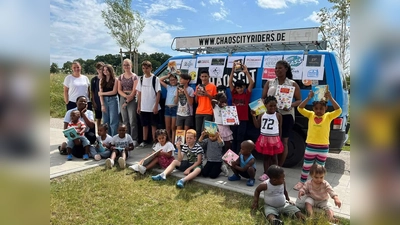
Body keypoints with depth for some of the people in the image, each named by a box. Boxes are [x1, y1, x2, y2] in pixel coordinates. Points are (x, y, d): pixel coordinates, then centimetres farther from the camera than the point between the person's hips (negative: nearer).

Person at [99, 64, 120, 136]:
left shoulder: (115, 80, -2)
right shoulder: (101, 80, 9)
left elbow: (114, 92, -9)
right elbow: (100, 93, 4)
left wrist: (103, 93, -2)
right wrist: (102, 105, -4)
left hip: (113, 100, -4)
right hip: (104, 100, 4)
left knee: (113, 121, -3)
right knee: (105, 121, 7)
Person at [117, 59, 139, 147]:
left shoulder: (134, 77, -1)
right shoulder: (121, 77, 13)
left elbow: (134, 90, -6)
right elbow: (119, 90, 8)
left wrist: (127, 101, -9)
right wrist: (126, 96, -12)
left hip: (132, 99, -4)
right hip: (122, 99, 4)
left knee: (132, 121, -7)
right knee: (125, 120, 6)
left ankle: (134, 140, -2)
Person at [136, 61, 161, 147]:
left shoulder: (155, 79, -6)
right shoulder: (141, 79, 7)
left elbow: (158, 93, -9)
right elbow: (139, 93, 10)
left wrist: (156, 106, -14)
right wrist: (138, 106, 7)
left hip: (153, 107, -4)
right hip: (143, 107, 4)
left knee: (153, 125, 5)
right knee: (144, 124, 12)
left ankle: (154, 141, 14)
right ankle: (145, 141, 22)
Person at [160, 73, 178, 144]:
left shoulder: (178, 88, -2)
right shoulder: (168, 87, 12)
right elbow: (160, 80, 18)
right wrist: (167, 76, 9)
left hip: (174, 108, -5)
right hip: (167, 108, 5)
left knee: (173, 127, 0)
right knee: (167, 127, 9)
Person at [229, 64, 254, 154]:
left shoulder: (247, 94, 0)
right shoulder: (234, 94, 4)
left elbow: (252, 83, -10)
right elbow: (230, 82, -3)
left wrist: (246, 72, -16)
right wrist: (233, 71, -11)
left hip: (243, 120, -2)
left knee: (240, 139, 4)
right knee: (234, 139, 10)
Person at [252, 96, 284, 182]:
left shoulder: (278, 115, -4)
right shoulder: (262, 115, 1)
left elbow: (280, 128, 2)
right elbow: (257, 126, -2)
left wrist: (279, 139, 3)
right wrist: (254, 116, -12)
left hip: (274, 139, -2)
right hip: (264, 138, 2)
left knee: (274, 157, 9)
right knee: (265, 156, 13)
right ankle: (266, 173, 25)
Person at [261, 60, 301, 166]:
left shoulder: (292, 84, 4)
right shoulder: (269, 83, 10)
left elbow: (299, 100, 3)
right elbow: (263, 98, 10)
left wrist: (291, 105, -18)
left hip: (286, 115, -1)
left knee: (283, 141, 5)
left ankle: (279, 167, 17)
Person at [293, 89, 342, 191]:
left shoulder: (328, 116, -2)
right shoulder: (310, 115, -1)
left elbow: (338, 111, -17)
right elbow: (300, 108, -12)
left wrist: (330, 98, -25)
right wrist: (309, 97, -22)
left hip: (323, 147, 0)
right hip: (310, 146, 0)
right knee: (306, 166, 13)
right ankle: (302, 182, 27)